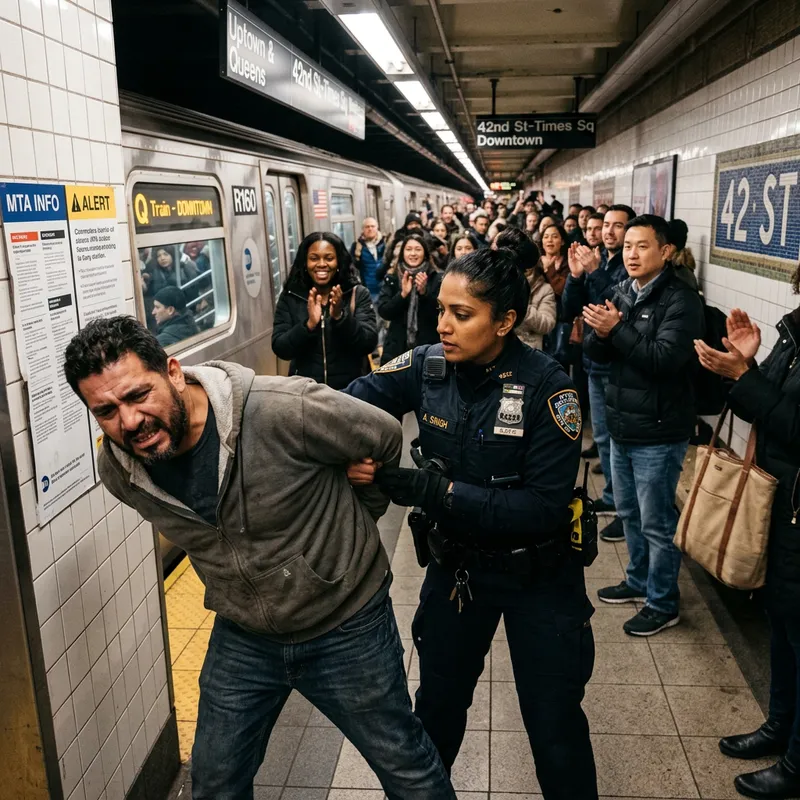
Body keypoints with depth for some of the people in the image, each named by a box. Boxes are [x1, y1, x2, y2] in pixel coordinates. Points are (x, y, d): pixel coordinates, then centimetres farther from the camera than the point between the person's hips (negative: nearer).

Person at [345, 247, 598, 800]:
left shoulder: (547, 388, -24)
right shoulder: (428, 366, -12)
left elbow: (544, 507, -26)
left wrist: (429, 490, -33)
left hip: (537, 572, -4)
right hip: (456, 562, 4)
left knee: (555, 728, 11)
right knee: (438, 706, 23)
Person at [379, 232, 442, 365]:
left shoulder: (437, 279, 1)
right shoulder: (391, 279, 6)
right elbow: (383, 312, -2)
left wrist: (423, 292, -17)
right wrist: (403, 294, -16)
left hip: (428, 348, -1)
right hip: (397, 349, 1)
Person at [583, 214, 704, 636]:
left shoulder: (681, 300, -14)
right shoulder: (622, 293, 8)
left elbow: (665, 358, -25)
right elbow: (595, 352, 4)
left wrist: (617, 330, -25)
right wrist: (600, 333, -17)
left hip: (658, 432, -7)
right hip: (622, 425, 7)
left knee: (657, 522, 4)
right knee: (629, 512, 21)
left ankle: (663, 603, 21)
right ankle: (639, 580, 40)